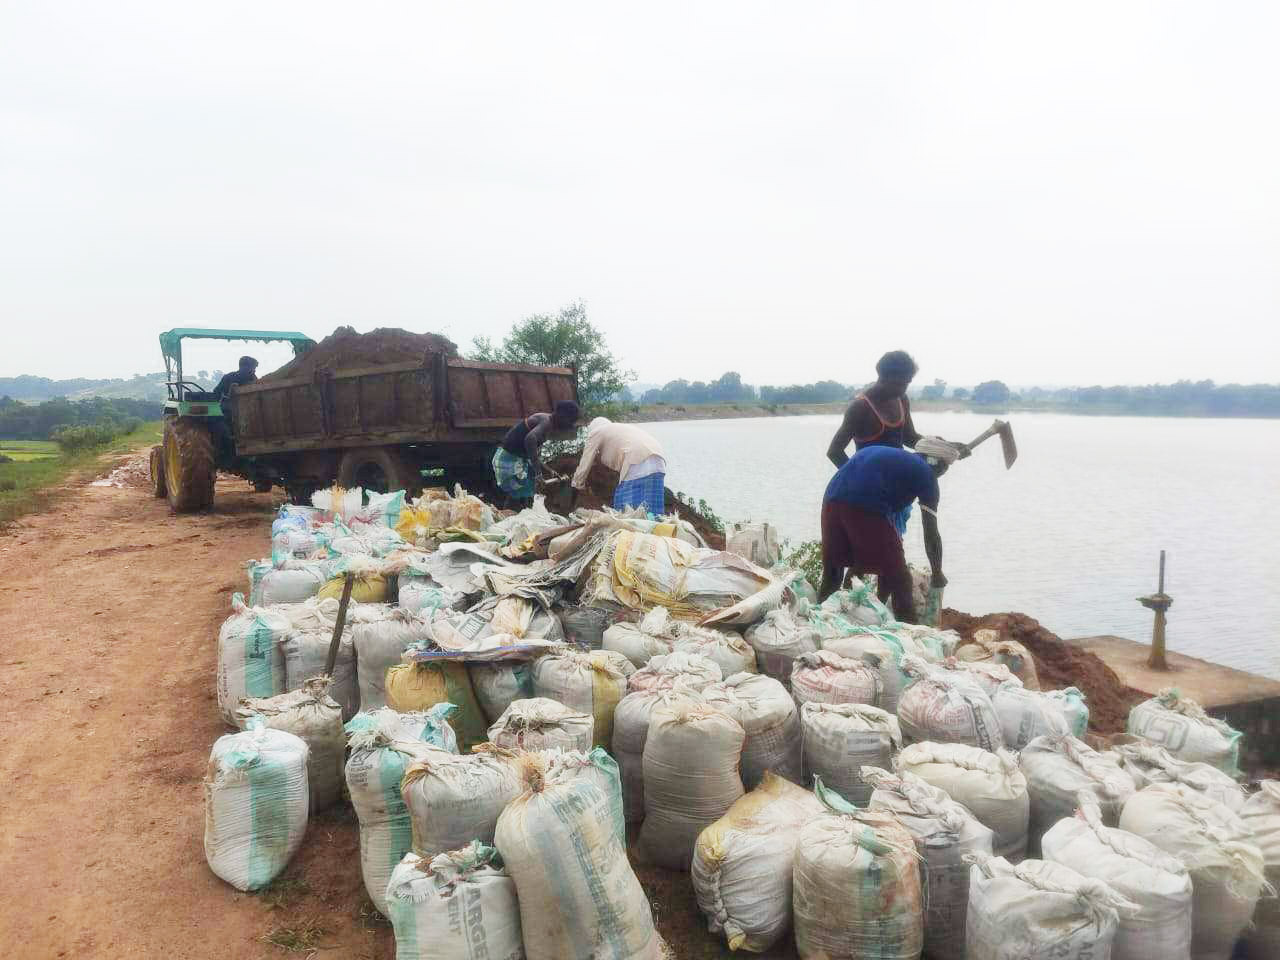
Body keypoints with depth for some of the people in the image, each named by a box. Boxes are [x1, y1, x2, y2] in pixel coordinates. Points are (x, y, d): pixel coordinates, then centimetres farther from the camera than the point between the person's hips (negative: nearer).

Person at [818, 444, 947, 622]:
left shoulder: (885, 454, 33)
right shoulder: (925, 473, 15)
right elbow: (931, 535, 14)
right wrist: (937, 574, 30)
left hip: (832, 500, 6)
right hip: (866, 508, -6)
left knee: (831, 576, 21)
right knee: (899, 580, 9)